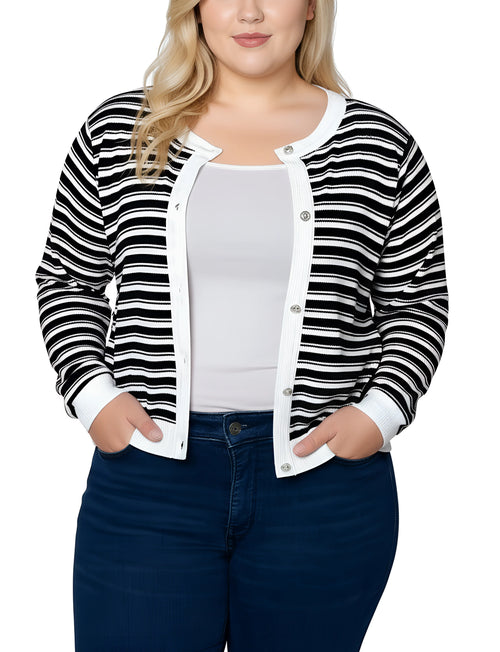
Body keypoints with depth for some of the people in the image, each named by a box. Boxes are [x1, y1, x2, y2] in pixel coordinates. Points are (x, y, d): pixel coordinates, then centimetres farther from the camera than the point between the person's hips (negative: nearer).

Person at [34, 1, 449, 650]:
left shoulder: (379, 145, 4)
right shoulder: (118, 130, 5)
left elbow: (417, 303, 8)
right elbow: (67, 280, 11)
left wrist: (381, 411, -6)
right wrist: (92, 393, -3)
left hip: (324, 471, 0)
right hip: (149, 467, 0)